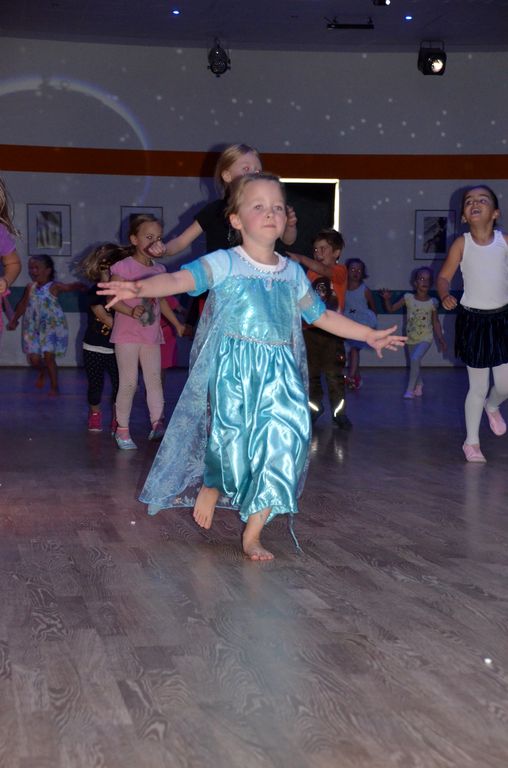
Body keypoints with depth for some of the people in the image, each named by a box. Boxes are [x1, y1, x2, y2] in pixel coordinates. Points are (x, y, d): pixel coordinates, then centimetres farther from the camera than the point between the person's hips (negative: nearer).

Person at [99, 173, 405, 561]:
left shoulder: (293, 273, 12)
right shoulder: (224, 263, -4)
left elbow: (322, 315, 24)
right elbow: (180, 278, -20)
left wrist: (369, 335, 27)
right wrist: (141, 287, -39)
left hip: (278, 372, 5)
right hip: (231, 368, -4)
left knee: (280, 445, -4)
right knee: (232, 438, -14)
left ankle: (253, 534, 9)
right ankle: (211, 486, 23)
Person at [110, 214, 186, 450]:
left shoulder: (159, 270, 11)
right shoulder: (124, 267, -7)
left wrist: (177, 324, 19)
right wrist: (132, 311, -28)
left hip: (151, 335, 5)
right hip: (127, 334, -5)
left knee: (154, 379, 1)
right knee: (129, 382, -3)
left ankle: (157, 424, 0)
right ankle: (122, 429, 5)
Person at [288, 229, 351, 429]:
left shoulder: (340, 271, -6)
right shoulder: (310, 272, 10)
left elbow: (325, 271, -28)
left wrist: (301, 259, -36)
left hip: (332, 331, -4)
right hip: (311, 329, 4)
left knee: (334, 374, -4)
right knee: (311, 373, 11)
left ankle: (339, 412, 6)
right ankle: (315, 406, 28)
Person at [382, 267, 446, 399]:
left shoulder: (432, 302, -7)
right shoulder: (408, 298, -6)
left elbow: (435, 322, 3)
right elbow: (391, 309, -2)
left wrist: (441, 339, 3)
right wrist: (387, 299, -21)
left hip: (425, 338, -3)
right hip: (411, 338, 3)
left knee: (415, 359, -23)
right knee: (415, 363, 15)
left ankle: (410, 389, -10)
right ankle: (419, 385, 43)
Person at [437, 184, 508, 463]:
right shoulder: (462, 244, -8)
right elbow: (444, 276, -6)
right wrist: (445, 296, -25)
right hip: (473, 319, -2)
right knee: (478, 387, 4)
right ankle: (471, 441, 22)